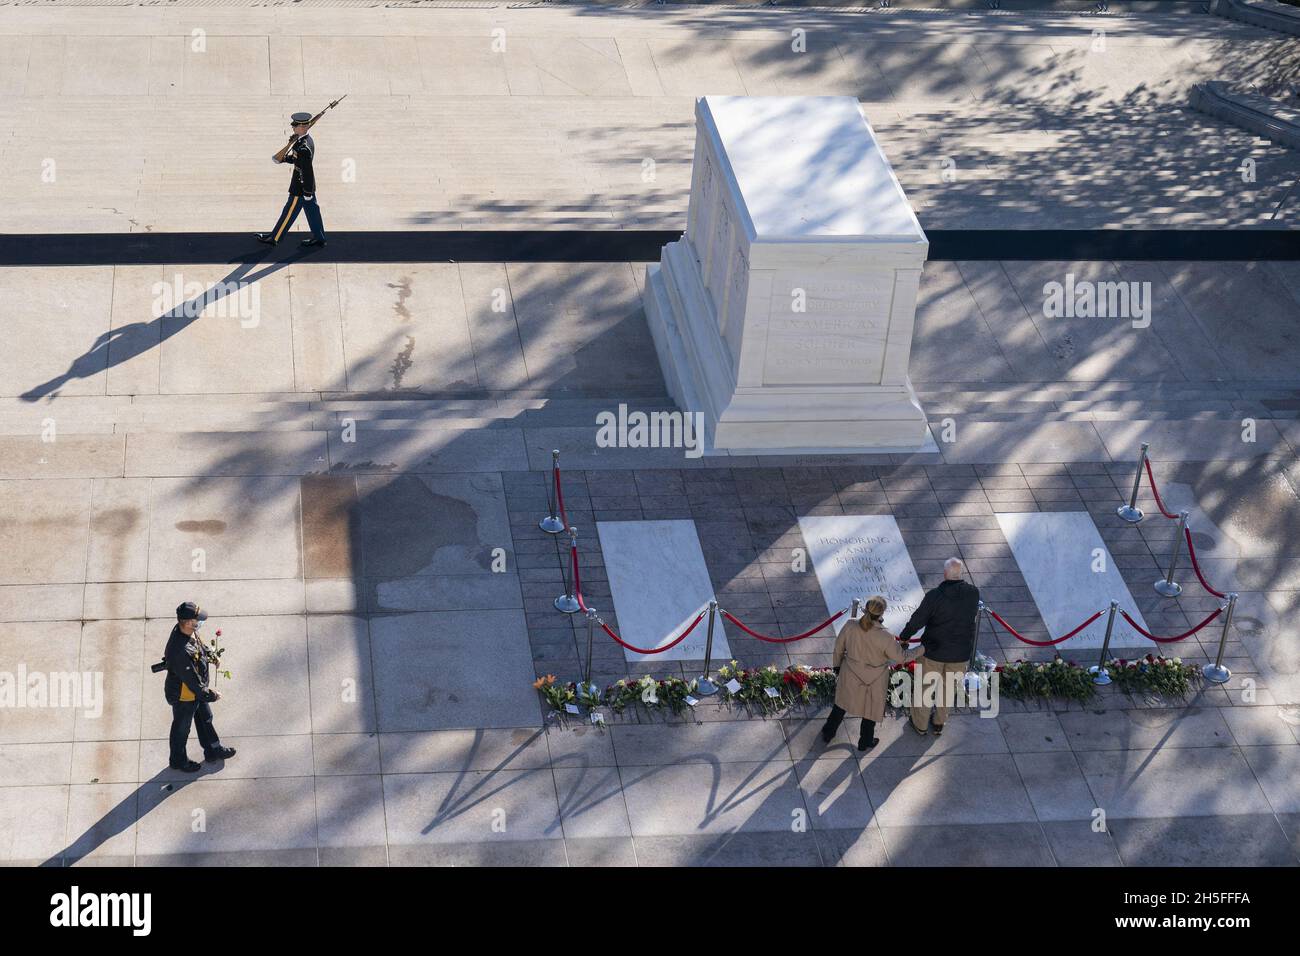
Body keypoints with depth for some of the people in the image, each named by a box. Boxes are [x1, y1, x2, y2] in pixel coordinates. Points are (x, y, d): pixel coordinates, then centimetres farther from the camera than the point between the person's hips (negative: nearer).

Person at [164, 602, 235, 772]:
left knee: (205, 718, 28)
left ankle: (213, 750, 50)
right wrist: (210, 695, -19)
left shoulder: (183, 630, -16)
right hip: (183, 696, -8)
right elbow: (191, 680, -32)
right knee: (182, 728, 18)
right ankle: (178, 760, 43)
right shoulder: (180, 651, -43)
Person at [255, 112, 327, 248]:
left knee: (289, 212, 4)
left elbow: (307, 171, -26)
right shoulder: (308, 139, 2)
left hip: (301, 188, -9)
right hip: (308, 185, 9)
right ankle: (319, 238, 25)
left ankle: (274, 237, 15)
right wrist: (283, 159, 2)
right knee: (312, 209, 16)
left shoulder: (304, 147, -28)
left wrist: (307, 192, -21)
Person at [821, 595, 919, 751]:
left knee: (841, 704, 28)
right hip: (874, 682, -3)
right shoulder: (885, 638, -32)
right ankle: (865, 742, 44)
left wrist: (837, 664, 14)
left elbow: (839, 647, -6)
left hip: (850, 676, 3)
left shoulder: (850, 627, -23)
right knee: (871, 709, 24)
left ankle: (828, 733, 44)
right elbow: (900, 657, -16)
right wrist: (921, 650, 0)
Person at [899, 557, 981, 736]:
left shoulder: (934, 595, -23)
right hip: (960, 653, 3)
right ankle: (939, 724, 41)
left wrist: (903, 637, 2)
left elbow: (917, 621, -14)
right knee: (946, 688, 25)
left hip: (933, 650, -3)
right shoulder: (973, 593, -15)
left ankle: (920, 724, 37)